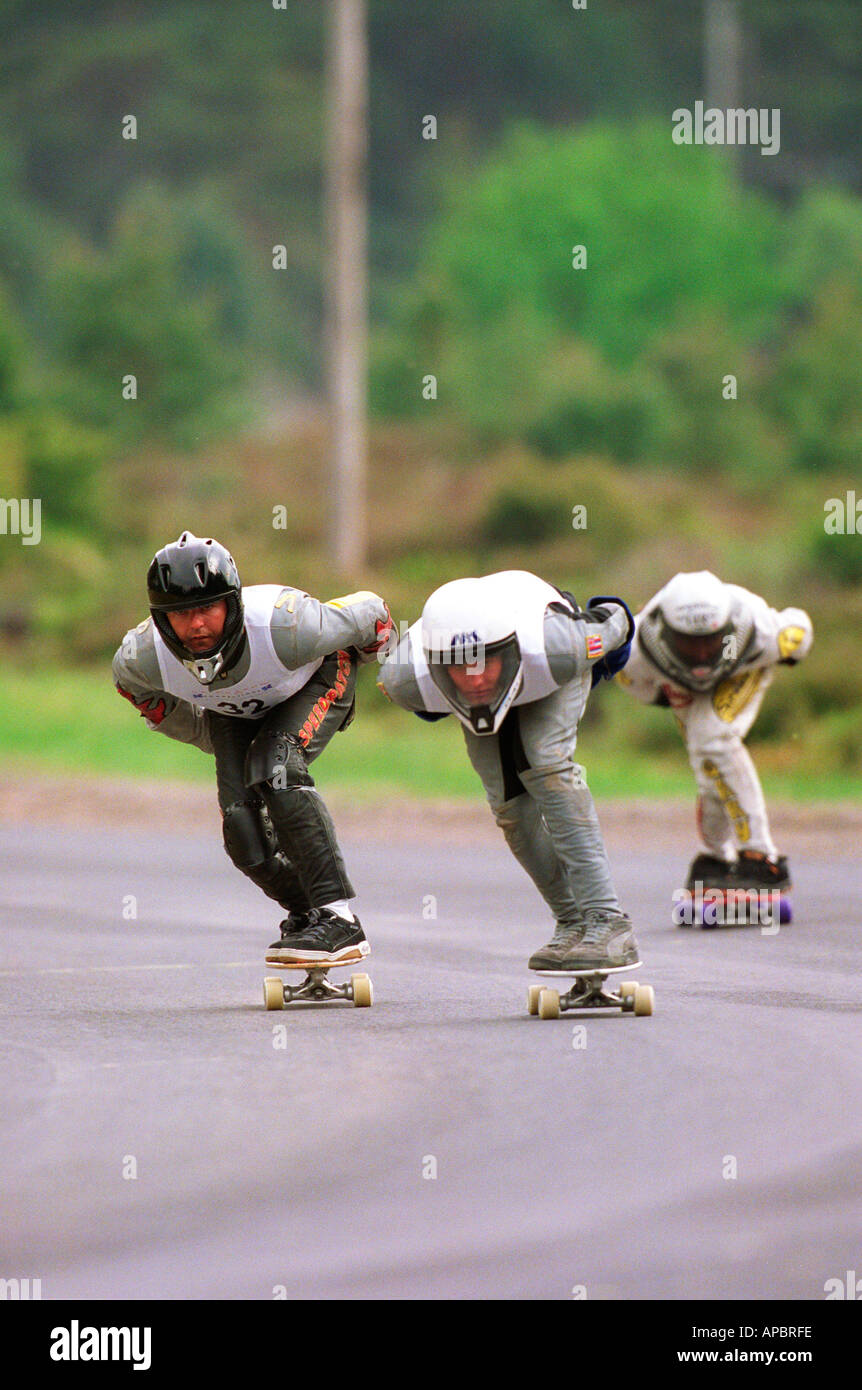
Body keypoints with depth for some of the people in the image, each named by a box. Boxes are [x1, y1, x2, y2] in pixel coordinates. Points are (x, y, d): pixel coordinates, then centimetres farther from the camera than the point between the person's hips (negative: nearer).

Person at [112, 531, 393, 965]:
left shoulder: (283, 624, -43)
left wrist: (370, 655, 1)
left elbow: (368, 613, -23)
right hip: (232, 712, 4)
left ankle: (337, 917, -30)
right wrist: (204, 735, 6)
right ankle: (304, 912, 18)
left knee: (274, 770, -31)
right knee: (243, 826, -12)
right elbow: (130, 682, -4)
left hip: (317, 680, -4)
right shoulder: (144, 657, -32)